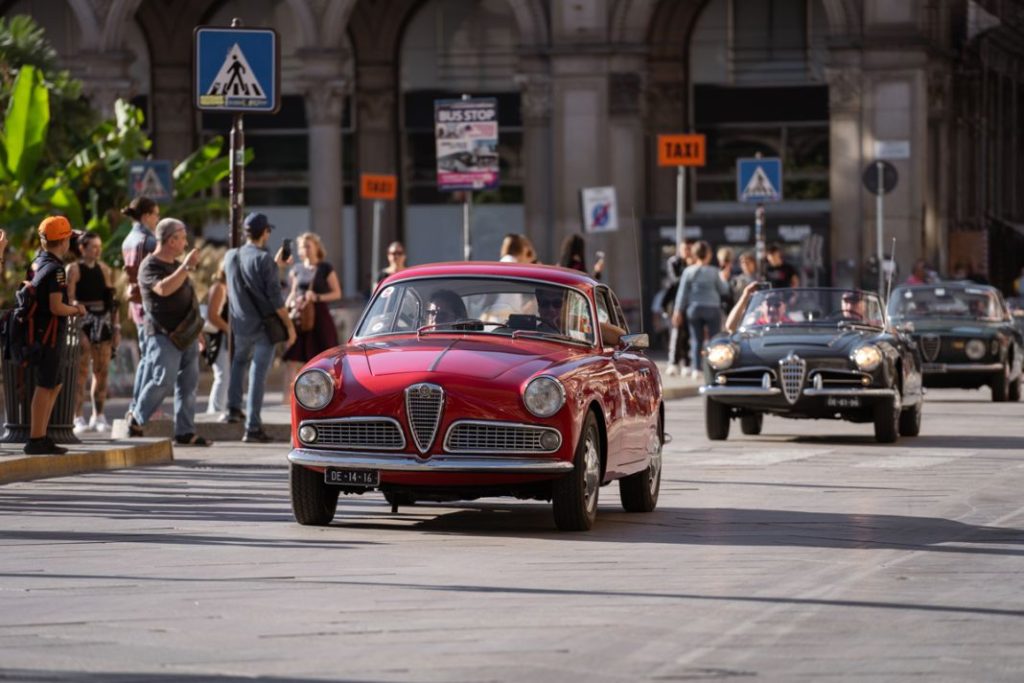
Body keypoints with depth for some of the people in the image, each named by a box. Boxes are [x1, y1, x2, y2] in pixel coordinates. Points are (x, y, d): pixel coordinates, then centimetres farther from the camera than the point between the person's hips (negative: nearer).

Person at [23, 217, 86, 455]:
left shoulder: (37, 264, 11)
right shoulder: (55, 269, -18)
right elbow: (56, 307, -23)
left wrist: (71, 306, 17)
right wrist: (76, 310, -5)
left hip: (39, 329, 9)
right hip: (51, 332, -9)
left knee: (54, 385, 17)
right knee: (45, 387, -4)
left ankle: (40, 437, 19)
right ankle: (36, 440, -2)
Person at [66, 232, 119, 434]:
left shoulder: (105, 269, 13)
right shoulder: (74, 269, -4)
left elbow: (112, 301, 15)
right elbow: (69, 300, -10)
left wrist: (116, 328, 10)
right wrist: (75, 328, -18)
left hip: (103, 322, 5)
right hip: (82, 320, -5)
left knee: (102, 372, 5)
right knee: (81, 372, -7)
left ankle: (98, 417, 12)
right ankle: (78, 418, -6)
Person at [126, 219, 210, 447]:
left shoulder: (176, 265, 18)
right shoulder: (150, 266, -10)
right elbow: (163, 288, -30)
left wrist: (197, 327, 26)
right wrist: (186, 267, -29)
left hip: (186, 334, 8)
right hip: (164, 335, -8)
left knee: (188, 383, 3)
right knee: (163, 380, -13)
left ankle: (185, 432, 5)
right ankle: (135, 418, 6)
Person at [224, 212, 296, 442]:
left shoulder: (231, 257, 3)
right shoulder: (264, 260, -16)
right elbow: (275, 298, -17)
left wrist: (276, 264, 26)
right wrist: (290, 326, -10)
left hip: (241, 325, 5)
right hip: (264, 326, -5)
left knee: (239, 362, 30)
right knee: (258, 374, -2)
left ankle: (233, 408, 23)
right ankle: (252, 427, -2)